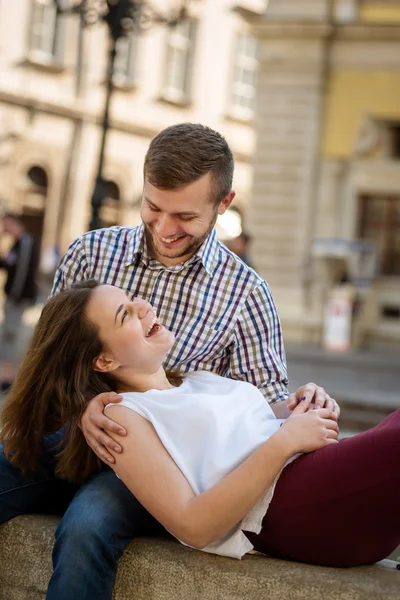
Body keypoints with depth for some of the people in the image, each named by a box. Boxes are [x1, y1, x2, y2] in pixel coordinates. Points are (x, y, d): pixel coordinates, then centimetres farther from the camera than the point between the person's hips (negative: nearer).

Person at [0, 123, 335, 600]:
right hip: (73, 436, 3)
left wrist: (295, 407, -20)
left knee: (87, 524, -34)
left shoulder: (243, 293, 2)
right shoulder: (91, 253, 7)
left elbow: (264, 399, 5)